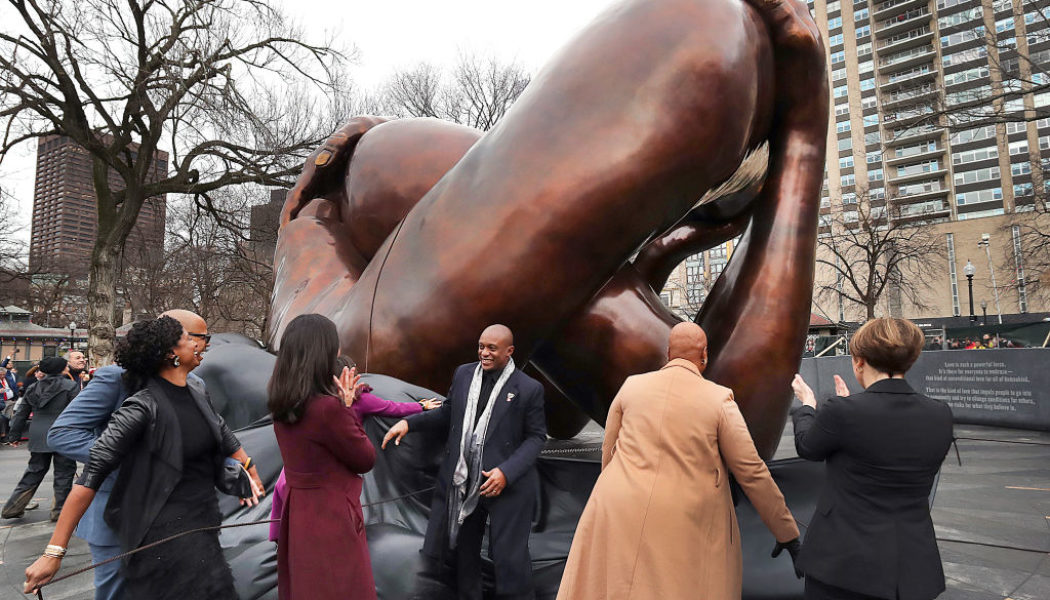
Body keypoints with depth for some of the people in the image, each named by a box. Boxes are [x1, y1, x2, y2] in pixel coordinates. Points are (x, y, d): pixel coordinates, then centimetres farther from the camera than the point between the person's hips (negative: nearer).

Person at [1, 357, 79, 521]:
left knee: (34, 471, 19)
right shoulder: (70, 386, -8)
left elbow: (21, 413, 15)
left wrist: (14, 434, 22)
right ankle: (60, 510, 9)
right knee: (64, 472, 5)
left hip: (38, 437, 6)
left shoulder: (34, 388, 11)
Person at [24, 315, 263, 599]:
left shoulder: (197, 392, 3)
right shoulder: (143, 406, -19)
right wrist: (54, 552, -23)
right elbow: (93, 472, -22)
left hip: (204, 519, 7)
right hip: (165, 530, -7)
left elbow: (224, 435, 18)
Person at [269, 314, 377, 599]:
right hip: (331, 517, -8)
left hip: (298, 511, 8)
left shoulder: (283, 404, 0)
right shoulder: (328, 407, -26)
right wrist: (348, 406, -9)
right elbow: (366, 459, -14)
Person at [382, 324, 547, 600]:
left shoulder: (529, 388, -11)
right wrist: (409, 422, -1)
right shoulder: (463, 373, 2)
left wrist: (507, 472, -18)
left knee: (509, 556, 4)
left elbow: (536, 436, -7)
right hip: (462, 481, 5)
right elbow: (447, 414, 12)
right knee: (463, 549, 19)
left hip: (507, 483, -4)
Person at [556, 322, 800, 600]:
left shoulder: (632, 385, 2)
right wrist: (787, 532, 10)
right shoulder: (719, 399, -4)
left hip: (619, 516, 2)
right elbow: (752, 472, -1)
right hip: (683, 531, -1)